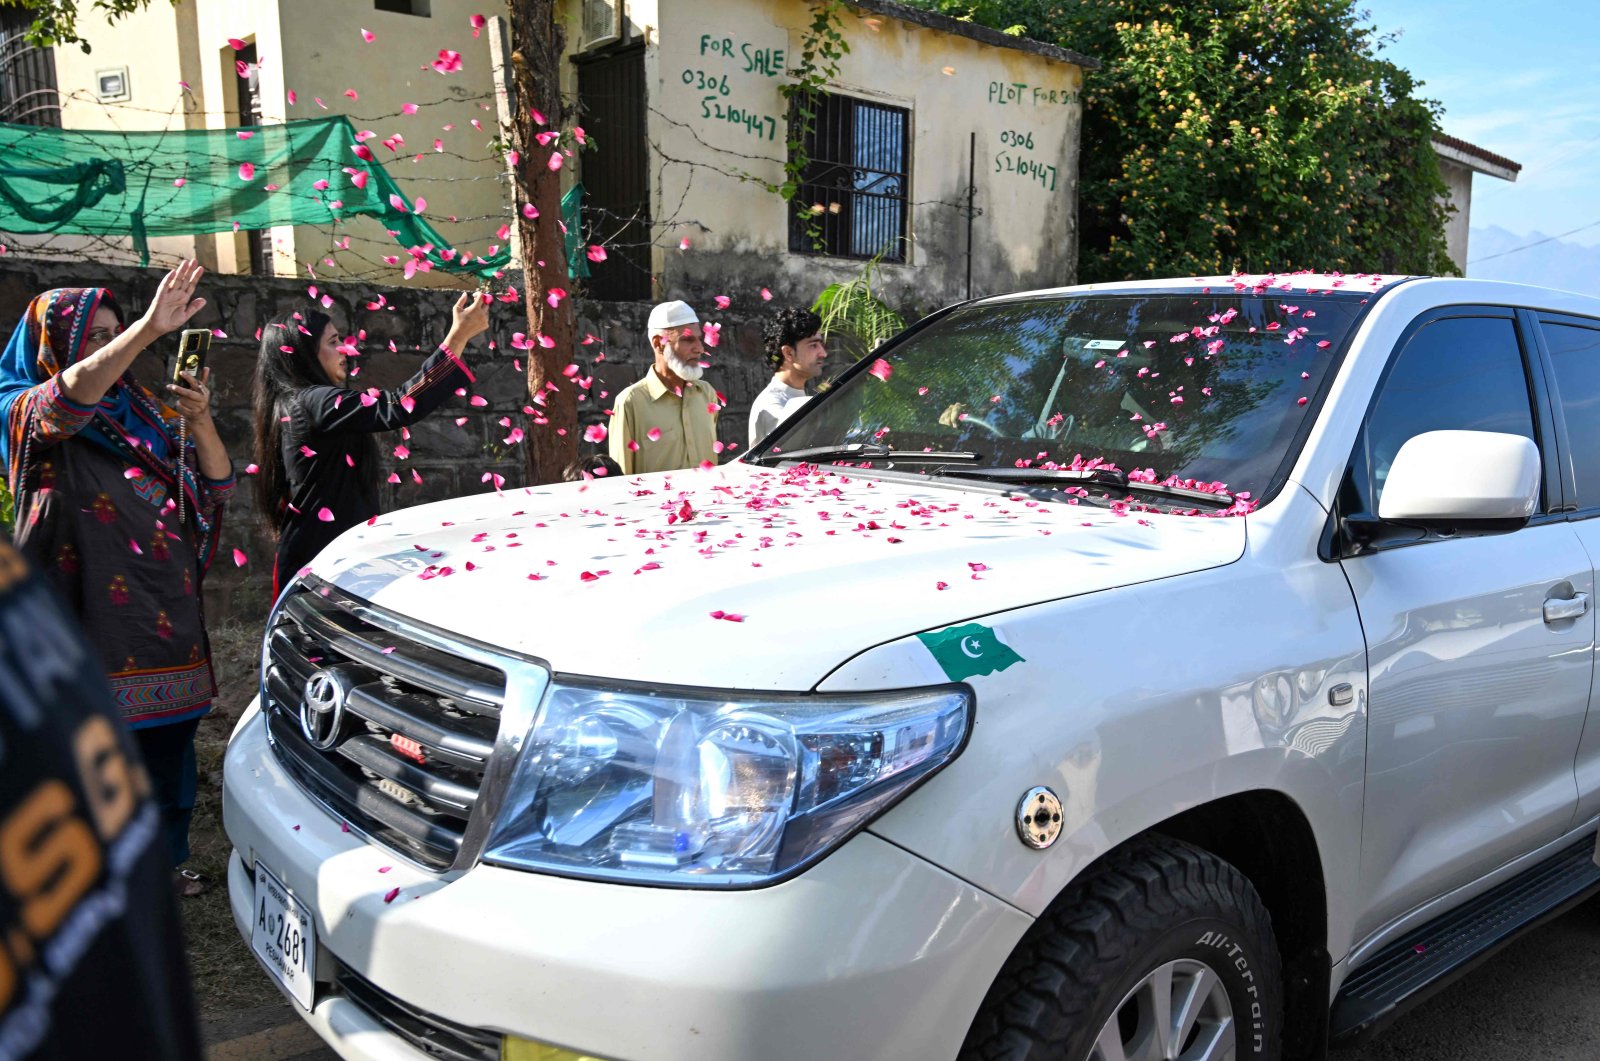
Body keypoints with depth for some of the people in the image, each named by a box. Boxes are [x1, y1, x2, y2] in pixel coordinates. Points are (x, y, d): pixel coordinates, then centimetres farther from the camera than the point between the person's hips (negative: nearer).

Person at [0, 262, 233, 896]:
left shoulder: (143, 414, 14)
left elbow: (216, 486, 8)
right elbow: (72, 394, -26)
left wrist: (200, 422, -11)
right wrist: (151, 329, -38)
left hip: (167, 616, 5)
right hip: (92, 620, -5)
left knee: (167, 742, 11)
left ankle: (161, 863, 27)